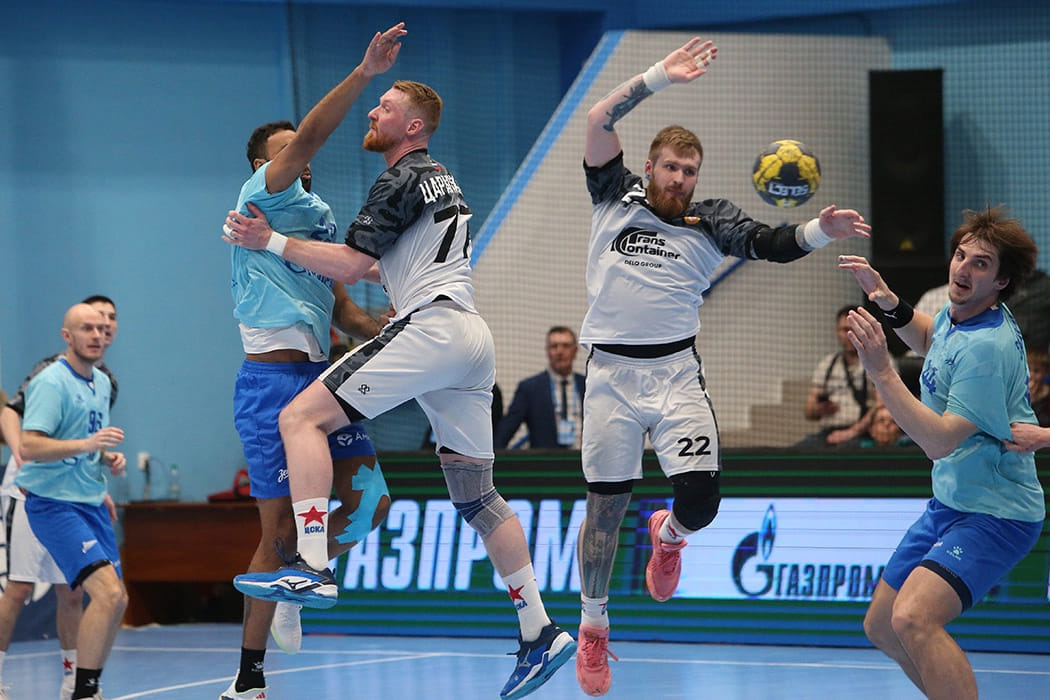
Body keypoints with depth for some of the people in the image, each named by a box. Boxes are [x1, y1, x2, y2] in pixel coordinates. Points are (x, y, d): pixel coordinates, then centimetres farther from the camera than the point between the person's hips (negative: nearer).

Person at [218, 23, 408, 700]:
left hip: (322, 377, 8)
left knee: (370, 504, -1)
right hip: (273, 381, -8)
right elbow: (309, 137, -18)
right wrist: (365, 72, -24)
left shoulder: (318, 218, 24)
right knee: (281, 530, -7)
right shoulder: (262, 197, -1)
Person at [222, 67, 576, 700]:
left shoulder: (403, 181, -4)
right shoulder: (442, 179, 26)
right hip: (474, 340, 10)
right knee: (474, 493, 13)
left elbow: (353, 264, -10)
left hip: (431, 327, -10)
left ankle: (312, 569, -27)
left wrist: (272, 242, -3)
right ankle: (540, 632, 10)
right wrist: (321, 261, 32)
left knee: (302, 417, -13)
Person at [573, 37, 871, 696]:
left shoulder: (712, 220, 8)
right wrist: (660, 77, -9)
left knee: (701, 498, -13)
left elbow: (771, 243, -7)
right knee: (605, 505, 1)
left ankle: (669, 536, 26)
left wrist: (818, 232, -27)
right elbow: (601, 121, -2)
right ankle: (593, 627, 19)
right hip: (612, 371, 0)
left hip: (677, 371, 1)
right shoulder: (616, 197, 8)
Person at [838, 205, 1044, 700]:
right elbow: (928, 339, 29)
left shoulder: (986, 346, -24)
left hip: (993, 514, -10)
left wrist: (881, 372, -30)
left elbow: (940, 442, -27)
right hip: (949, 505, 10)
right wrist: (887, 300, 12)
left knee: (913, 618, -31)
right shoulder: (960, 312, 4)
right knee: (881, 626, 16)